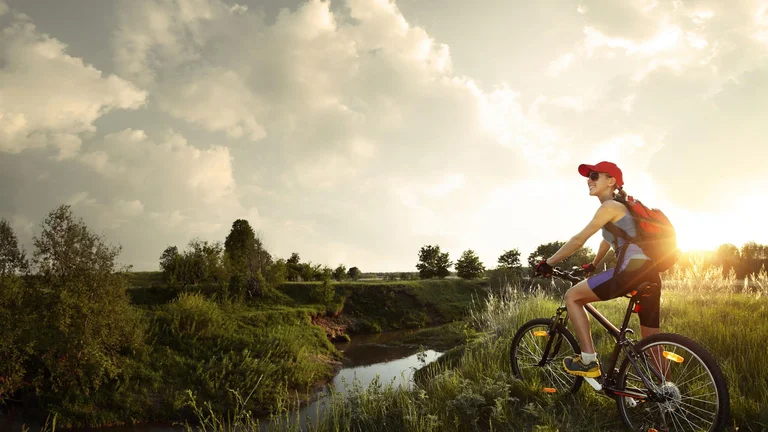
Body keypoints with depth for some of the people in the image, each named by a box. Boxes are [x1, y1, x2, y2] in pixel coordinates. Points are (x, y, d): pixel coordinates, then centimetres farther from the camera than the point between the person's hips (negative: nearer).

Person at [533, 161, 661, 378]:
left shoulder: (610, 206, -5)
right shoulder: (620, 207, 24)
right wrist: (593, 265, 49)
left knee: (572, 296, -2)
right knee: (651, 339, 16)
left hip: (632, 269, -10)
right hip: (650, 273, 10)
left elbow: (579, 239, -9)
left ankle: (589, 360, -5)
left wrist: (549, 263, -3)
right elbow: (607, 240, 37)